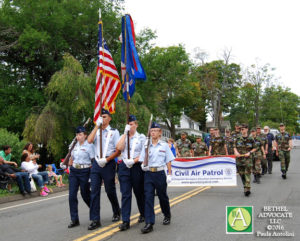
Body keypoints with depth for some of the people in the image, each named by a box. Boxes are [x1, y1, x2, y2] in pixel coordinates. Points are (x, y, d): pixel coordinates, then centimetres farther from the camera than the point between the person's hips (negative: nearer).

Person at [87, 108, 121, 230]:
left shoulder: (114, 132, 2)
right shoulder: (96, 131, 13)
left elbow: (118, 151, -3)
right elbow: (89, 140, -8)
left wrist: (106, 160, -14)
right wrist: (97, 126, -7)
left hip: (108, 164, -3)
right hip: (96, 163, 3)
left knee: (110, 190, 7)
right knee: (94, 191, -3)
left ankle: (116, 212, 31)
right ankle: (95, 220, 0)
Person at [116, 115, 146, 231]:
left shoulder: (141, 137, 4)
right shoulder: (123, 137, 12)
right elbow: (119, 148, -7)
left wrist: (133, 161, -16)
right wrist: (125, 133, -7)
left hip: (137, 167, -2)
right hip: (124, 167, 2)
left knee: (139, 192, 11)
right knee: (125, 194, -4)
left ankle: (143, 214, 32)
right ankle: (125, 221, -5)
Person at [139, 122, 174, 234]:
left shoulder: (164, 145, 2)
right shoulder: (146, 145, 7)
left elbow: (168, 161, 3)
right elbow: (143, 160, 9)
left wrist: (169, 174, -1)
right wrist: (143, 165, -13)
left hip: (160, 173, -1)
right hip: (148, 173, 1)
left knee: (162, 196, 11)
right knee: (148, 197, -8)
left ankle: (167, 216, 37)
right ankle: (149, 223, -8)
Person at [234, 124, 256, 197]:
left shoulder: (250, 139, 0)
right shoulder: (238, 138, 6)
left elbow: (254, 148, 8)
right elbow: (234, 147, 13)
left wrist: (249, 152, -9)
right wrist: (236, 152, -6)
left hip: (247, 158, -3)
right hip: (239, 158, 3)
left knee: (247, 173, -11)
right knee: (241, 174, 8)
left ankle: (247, 189, -16)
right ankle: (245, 187, 22)